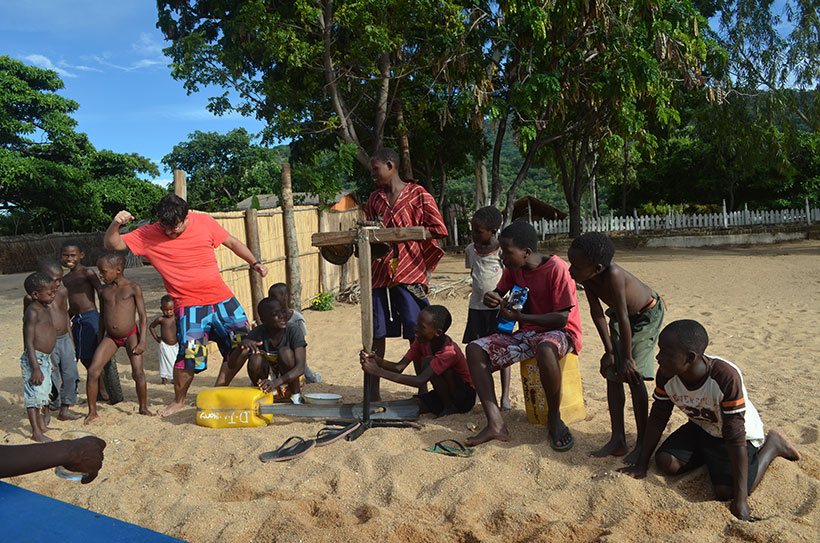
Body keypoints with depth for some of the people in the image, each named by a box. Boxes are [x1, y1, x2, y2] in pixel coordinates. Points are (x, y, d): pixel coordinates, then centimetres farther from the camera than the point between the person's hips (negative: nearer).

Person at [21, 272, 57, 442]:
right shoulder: (32, 311, -17)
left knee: (44, 392, 19)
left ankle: (41, 425, 33)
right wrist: (36, 368, -23)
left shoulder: (45, 309, 11)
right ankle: (36, 432, 4)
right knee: (34, 394, -2)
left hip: (45, 358, 9)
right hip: (34, 359, -9)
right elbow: (29, 342, -20)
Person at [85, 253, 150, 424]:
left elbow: (143, 317, -8)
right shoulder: (104, 291, 6)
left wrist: (142, 341, -14)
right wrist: (100, 341, 16)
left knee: (138, 372, -8)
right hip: (110, 337, 4)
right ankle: (92, 411, 5)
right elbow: (102, 317, 16)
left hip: (131, 335, -4)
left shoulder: (133, 288, -7)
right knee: (93, 371, -8)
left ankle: (143, 408, 11)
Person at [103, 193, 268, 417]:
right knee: (190, 352, -19)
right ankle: (179, 401, 9)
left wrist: (255, 263, 9)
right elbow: (113, 245, -5)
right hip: (189, 304, -4)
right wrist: (115, 224, -24)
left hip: (222, 297, 4)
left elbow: (232, 242, 12)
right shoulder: (148, 235, -4)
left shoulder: (204, 222, 0)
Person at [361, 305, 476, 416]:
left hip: (465, 397, -6)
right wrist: (377, 361, -35)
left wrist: (379, 372, -42)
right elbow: (399, 367, -14)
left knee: (428, 361, -25)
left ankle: (449, 407, -11)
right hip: (444, 394, 6)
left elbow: (420, 381, -39)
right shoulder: (422, 341, -8)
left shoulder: (449, 352, -31)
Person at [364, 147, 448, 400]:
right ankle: (373, 393, 16)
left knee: (416, 335, 1)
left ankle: (422, 390, 14)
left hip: (409, 272, -5)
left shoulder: (417, 194, -1)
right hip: (378, 272, 5)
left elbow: (438, 229, -7)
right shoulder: (374, 199, 15)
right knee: (375, 334, 6)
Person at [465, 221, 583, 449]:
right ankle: (495, 424, -16)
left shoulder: (556, 269, -19)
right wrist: (492, 298, -7)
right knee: (475, 350, -12)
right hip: (527, 332, 7)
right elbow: (500, 292, 19)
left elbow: (562, 318, -20)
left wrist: (520, 317, -22)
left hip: (560, 332, -7)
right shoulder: (513, 269, 1)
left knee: (545, 348, -43)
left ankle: (554, 418, -16)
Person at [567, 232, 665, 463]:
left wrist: (627, 358, -25)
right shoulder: (585, 276, -20)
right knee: (612, 374, 3)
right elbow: (597, 312, -11)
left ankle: (642, 443, -1)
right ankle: (617, 440, 10)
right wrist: (609, 351, -10)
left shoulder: (612, 275, -39)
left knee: (633, 376, -12)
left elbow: (623, 318, -33)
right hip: (621, 314, 7)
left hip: (647, 314, -7)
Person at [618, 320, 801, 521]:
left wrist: (741, 500, -32)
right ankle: (710, 456, 17)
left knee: (725, 491, -19)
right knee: (665, 462, -11)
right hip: (701, 428, 5)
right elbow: (657, 419, -7)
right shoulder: (666, 375, -21)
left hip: (741, 433, -5)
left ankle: (770, 445, 5)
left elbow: (735, 438, -35)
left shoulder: (725, 378, -38)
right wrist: (641, 465, -7)